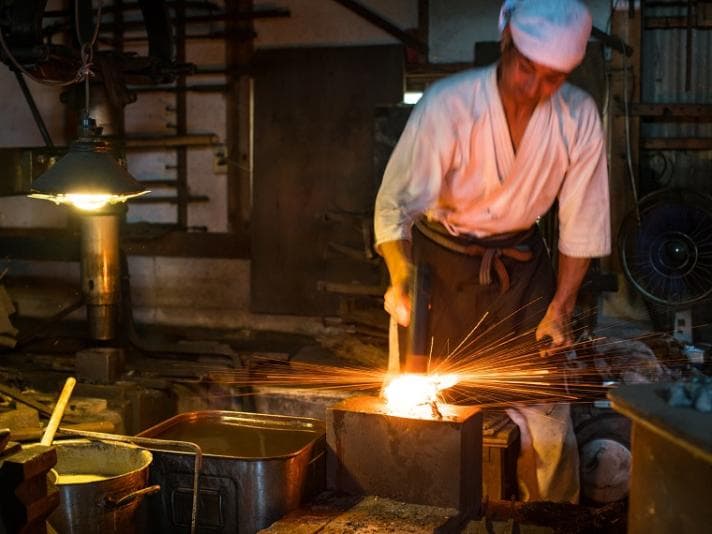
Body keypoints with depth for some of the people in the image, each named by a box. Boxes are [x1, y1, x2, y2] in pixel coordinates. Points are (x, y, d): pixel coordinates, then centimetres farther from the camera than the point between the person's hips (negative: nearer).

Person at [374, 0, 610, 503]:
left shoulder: (579, 117, -15)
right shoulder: (448, 106, -24)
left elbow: (582, 225, -6)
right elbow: (396, 203, -27)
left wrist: (561, 308, -6)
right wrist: (401, 278, -43)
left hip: (521, 262, 2)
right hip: (442, 260, -2)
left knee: (545, 413, 5)